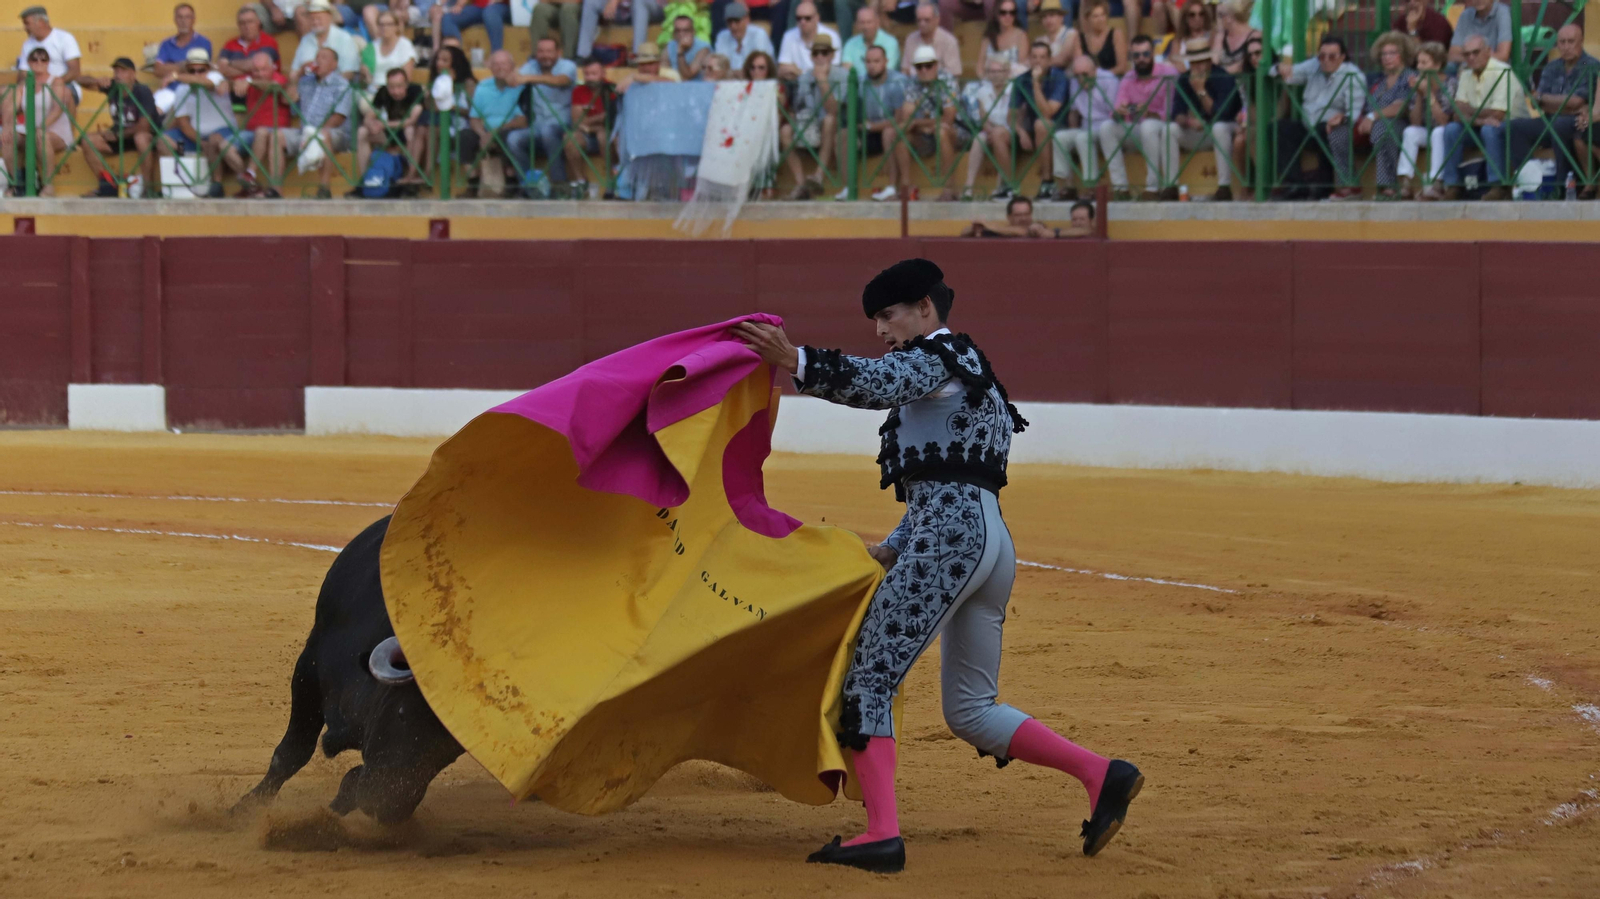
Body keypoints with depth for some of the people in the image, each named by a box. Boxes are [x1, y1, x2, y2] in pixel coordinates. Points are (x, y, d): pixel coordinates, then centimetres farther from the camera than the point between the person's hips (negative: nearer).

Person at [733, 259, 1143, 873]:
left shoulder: (938, 356, 1)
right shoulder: (972, 379, 29)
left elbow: (876, 383, -21)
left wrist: (795, 361, -29)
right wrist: (891, 549, 22)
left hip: (950, 538, -10)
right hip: (993, 540, 10)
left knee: (868, 679, -12)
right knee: (970, 711, 15)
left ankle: (882, 834, -23)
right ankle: (1100, 774, 4)